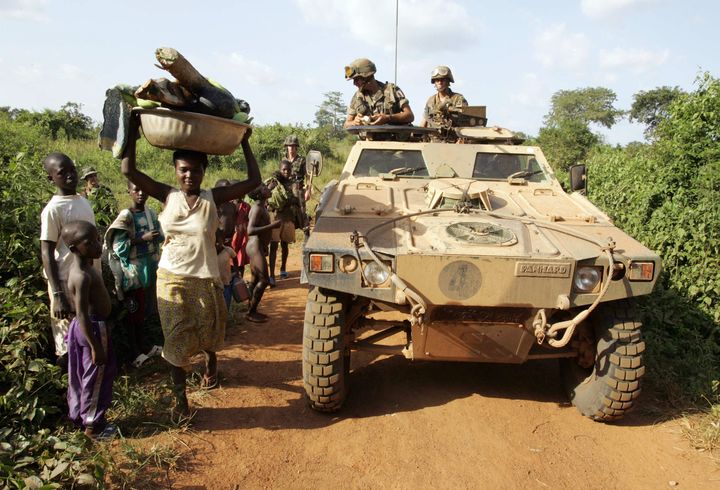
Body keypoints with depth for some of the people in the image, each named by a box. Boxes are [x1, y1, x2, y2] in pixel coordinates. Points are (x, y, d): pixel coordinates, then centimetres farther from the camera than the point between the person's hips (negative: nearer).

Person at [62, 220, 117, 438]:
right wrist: (95, 347, -22)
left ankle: (81, 415, 38)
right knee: (95, 378, 6)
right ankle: (92, 425, 21)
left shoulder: (82, 268, 4)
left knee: (83, 375, 21)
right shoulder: (82, 276, -27)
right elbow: (82, 315, -26)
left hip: (90, 326, 10)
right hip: (93, 329, -10)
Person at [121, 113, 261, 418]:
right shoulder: (167, 196, -4)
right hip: (172, 279, 0)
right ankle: (180, 398, 17)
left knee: (209, 333, 18)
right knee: (177, 340, 3)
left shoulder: (213, 198, -7)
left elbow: (253, 181, -9)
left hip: (206, 279, 0)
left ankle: (211, 364, 52)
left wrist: (245, 144, -4)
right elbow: (128, 169, -8)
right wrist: (133, 128, -8)